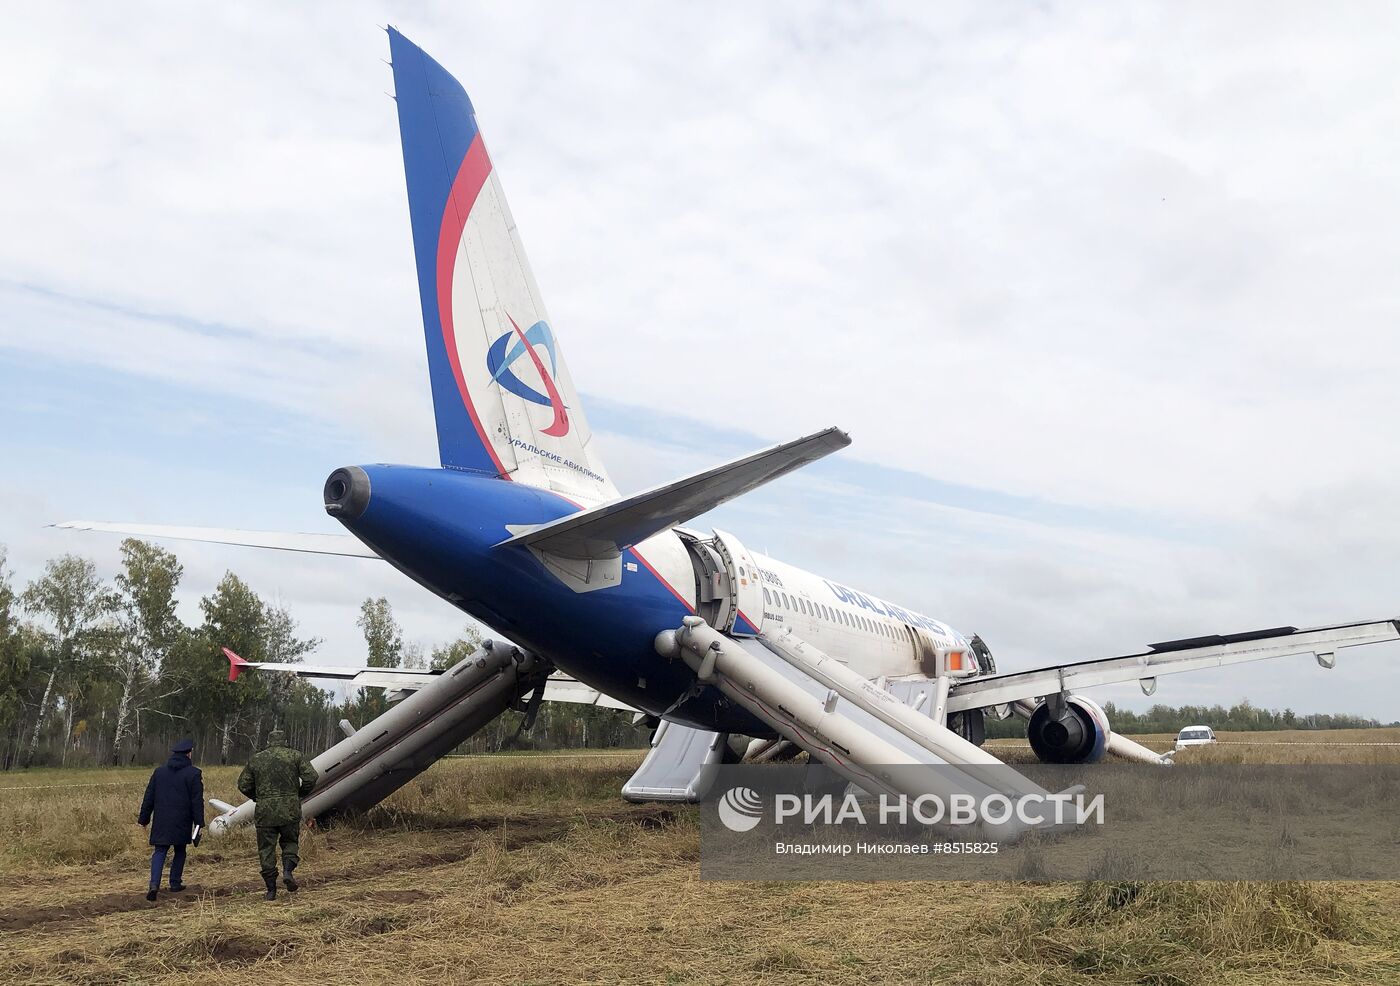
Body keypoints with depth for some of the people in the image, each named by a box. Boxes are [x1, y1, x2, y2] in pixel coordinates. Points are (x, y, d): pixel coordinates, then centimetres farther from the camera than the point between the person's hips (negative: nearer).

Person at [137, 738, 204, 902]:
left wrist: (143, 819, 17)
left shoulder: (159, 772, 7)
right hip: (182, 822, -2)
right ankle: (175, 883, 18)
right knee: (180, 851, 14)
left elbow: (148, 798, 10)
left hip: (161, 822, 2)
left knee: (159, 852, 5)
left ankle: (154, 884, -12)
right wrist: (199, 823, -3)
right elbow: (197, 801, -6)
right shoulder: (193, 773, -6)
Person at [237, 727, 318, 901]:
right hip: (290, 809, -1)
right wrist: (299, 794, 9)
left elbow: (243, 785, 12)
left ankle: (271, 890, 8)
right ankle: (288, 870, -6)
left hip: (265, 812, 1)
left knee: (266, 849, 8)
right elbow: (311, 777, -6)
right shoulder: (295, 755, 3)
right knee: (290, 842, 18)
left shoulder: (256, 759, 9)